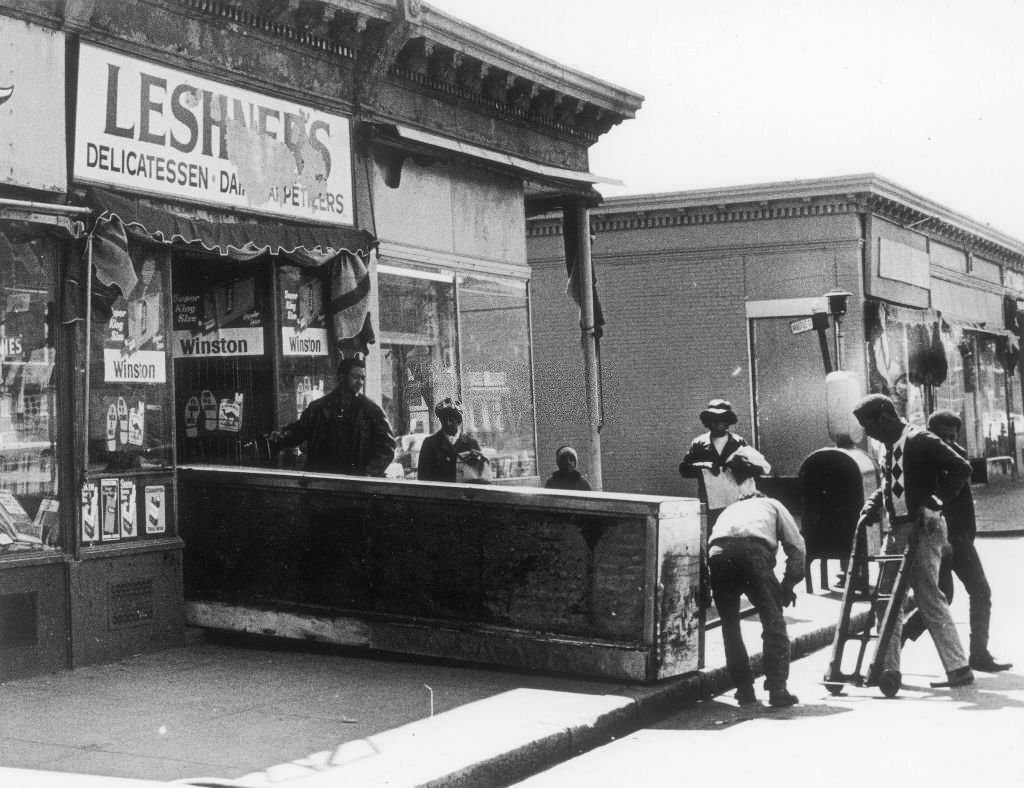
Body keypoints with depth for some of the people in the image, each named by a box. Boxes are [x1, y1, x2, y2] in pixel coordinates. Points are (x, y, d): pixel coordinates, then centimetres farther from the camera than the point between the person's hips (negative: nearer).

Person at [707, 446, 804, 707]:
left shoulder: (728, 511, 42)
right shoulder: (771, 506, 34)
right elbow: (797, 548, 21)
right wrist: (788, 584, 27)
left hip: (718, 554, 3)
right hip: (753, 551, -3)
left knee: (730, 624, 17)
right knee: (773, 620, 7)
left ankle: (744, 690, 14)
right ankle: (777, 688, -1)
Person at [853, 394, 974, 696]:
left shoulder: (919, 440, -12)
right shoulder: (891, 446, 16)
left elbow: (961, 469, -18)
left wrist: (935, 503, -20)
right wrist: (868, 511, 11)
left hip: (923, 527, -9)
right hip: (899, 529, 9)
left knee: (929, 597, -8)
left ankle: (958, 667, -3)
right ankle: (888, 669, 6)